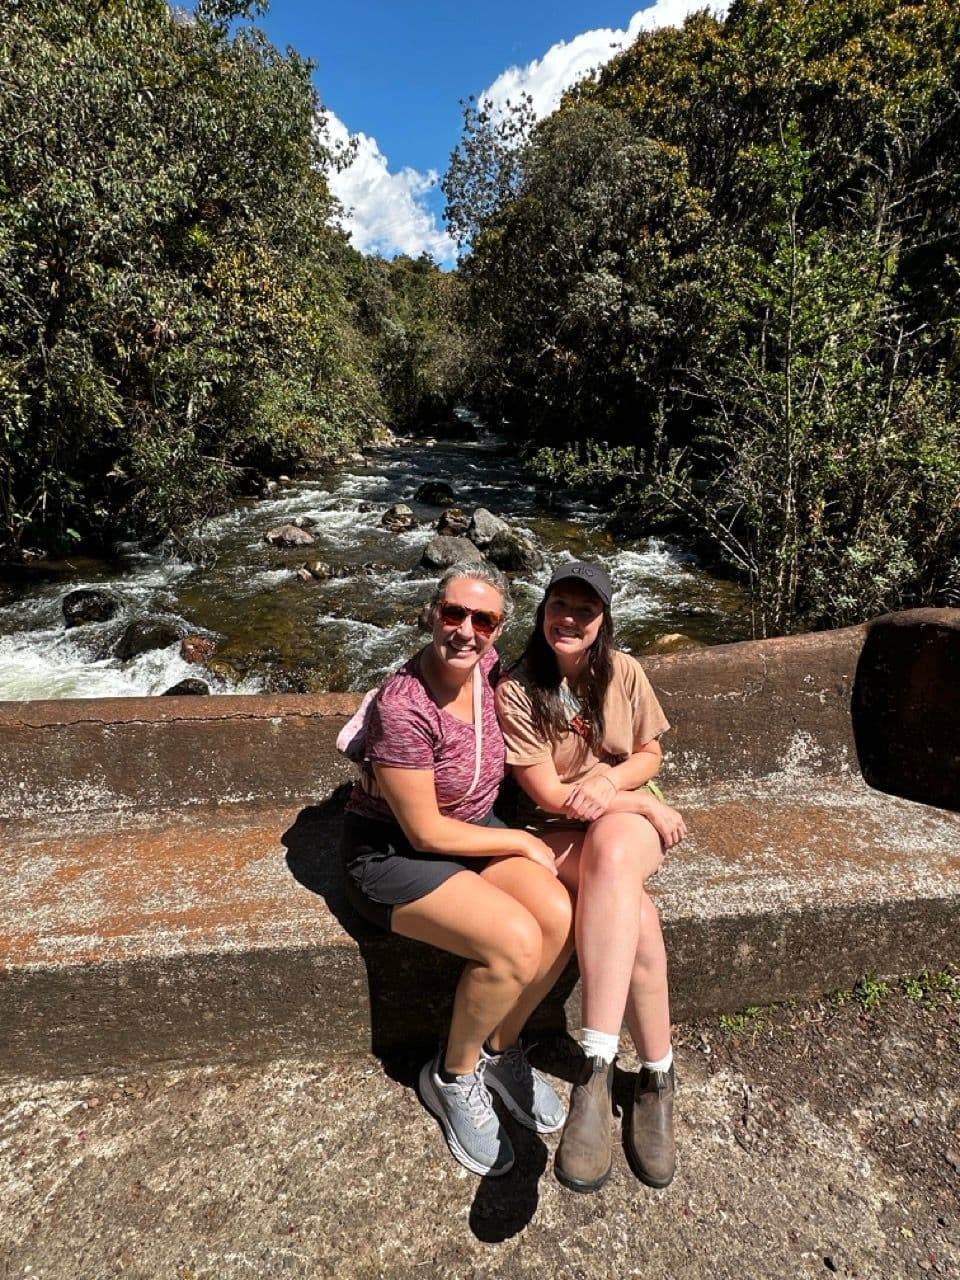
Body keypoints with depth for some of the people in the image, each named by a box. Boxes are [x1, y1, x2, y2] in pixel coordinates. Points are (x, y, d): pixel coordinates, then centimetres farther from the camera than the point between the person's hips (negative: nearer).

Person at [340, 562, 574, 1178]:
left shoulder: (488, 665, -8)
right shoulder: (404, 710, -28)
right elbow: (426, 832, -22)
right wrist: (522, 843, -11)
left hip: (474, 829, 7)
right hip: (393, 851, -6)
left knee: (560, 917, -17)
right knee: (515, 941, -25)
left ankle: (500, 1049, 12)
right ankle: (453, 1078, 6)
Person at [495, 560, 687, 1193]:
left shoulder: (623, 671, 0)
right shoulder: (516, 691, -11)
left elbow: (650, 754, 10)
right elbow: (549, 795, -11)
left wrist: (612, 783, -14)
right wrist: (650, 806, -11)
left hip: (626, 816, 2)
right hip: (557, 830, -1)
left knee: (612, 853, -37)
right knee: (637, 917, -32)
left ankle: (597, 1070, -36)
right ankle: (657, 1076, -10)